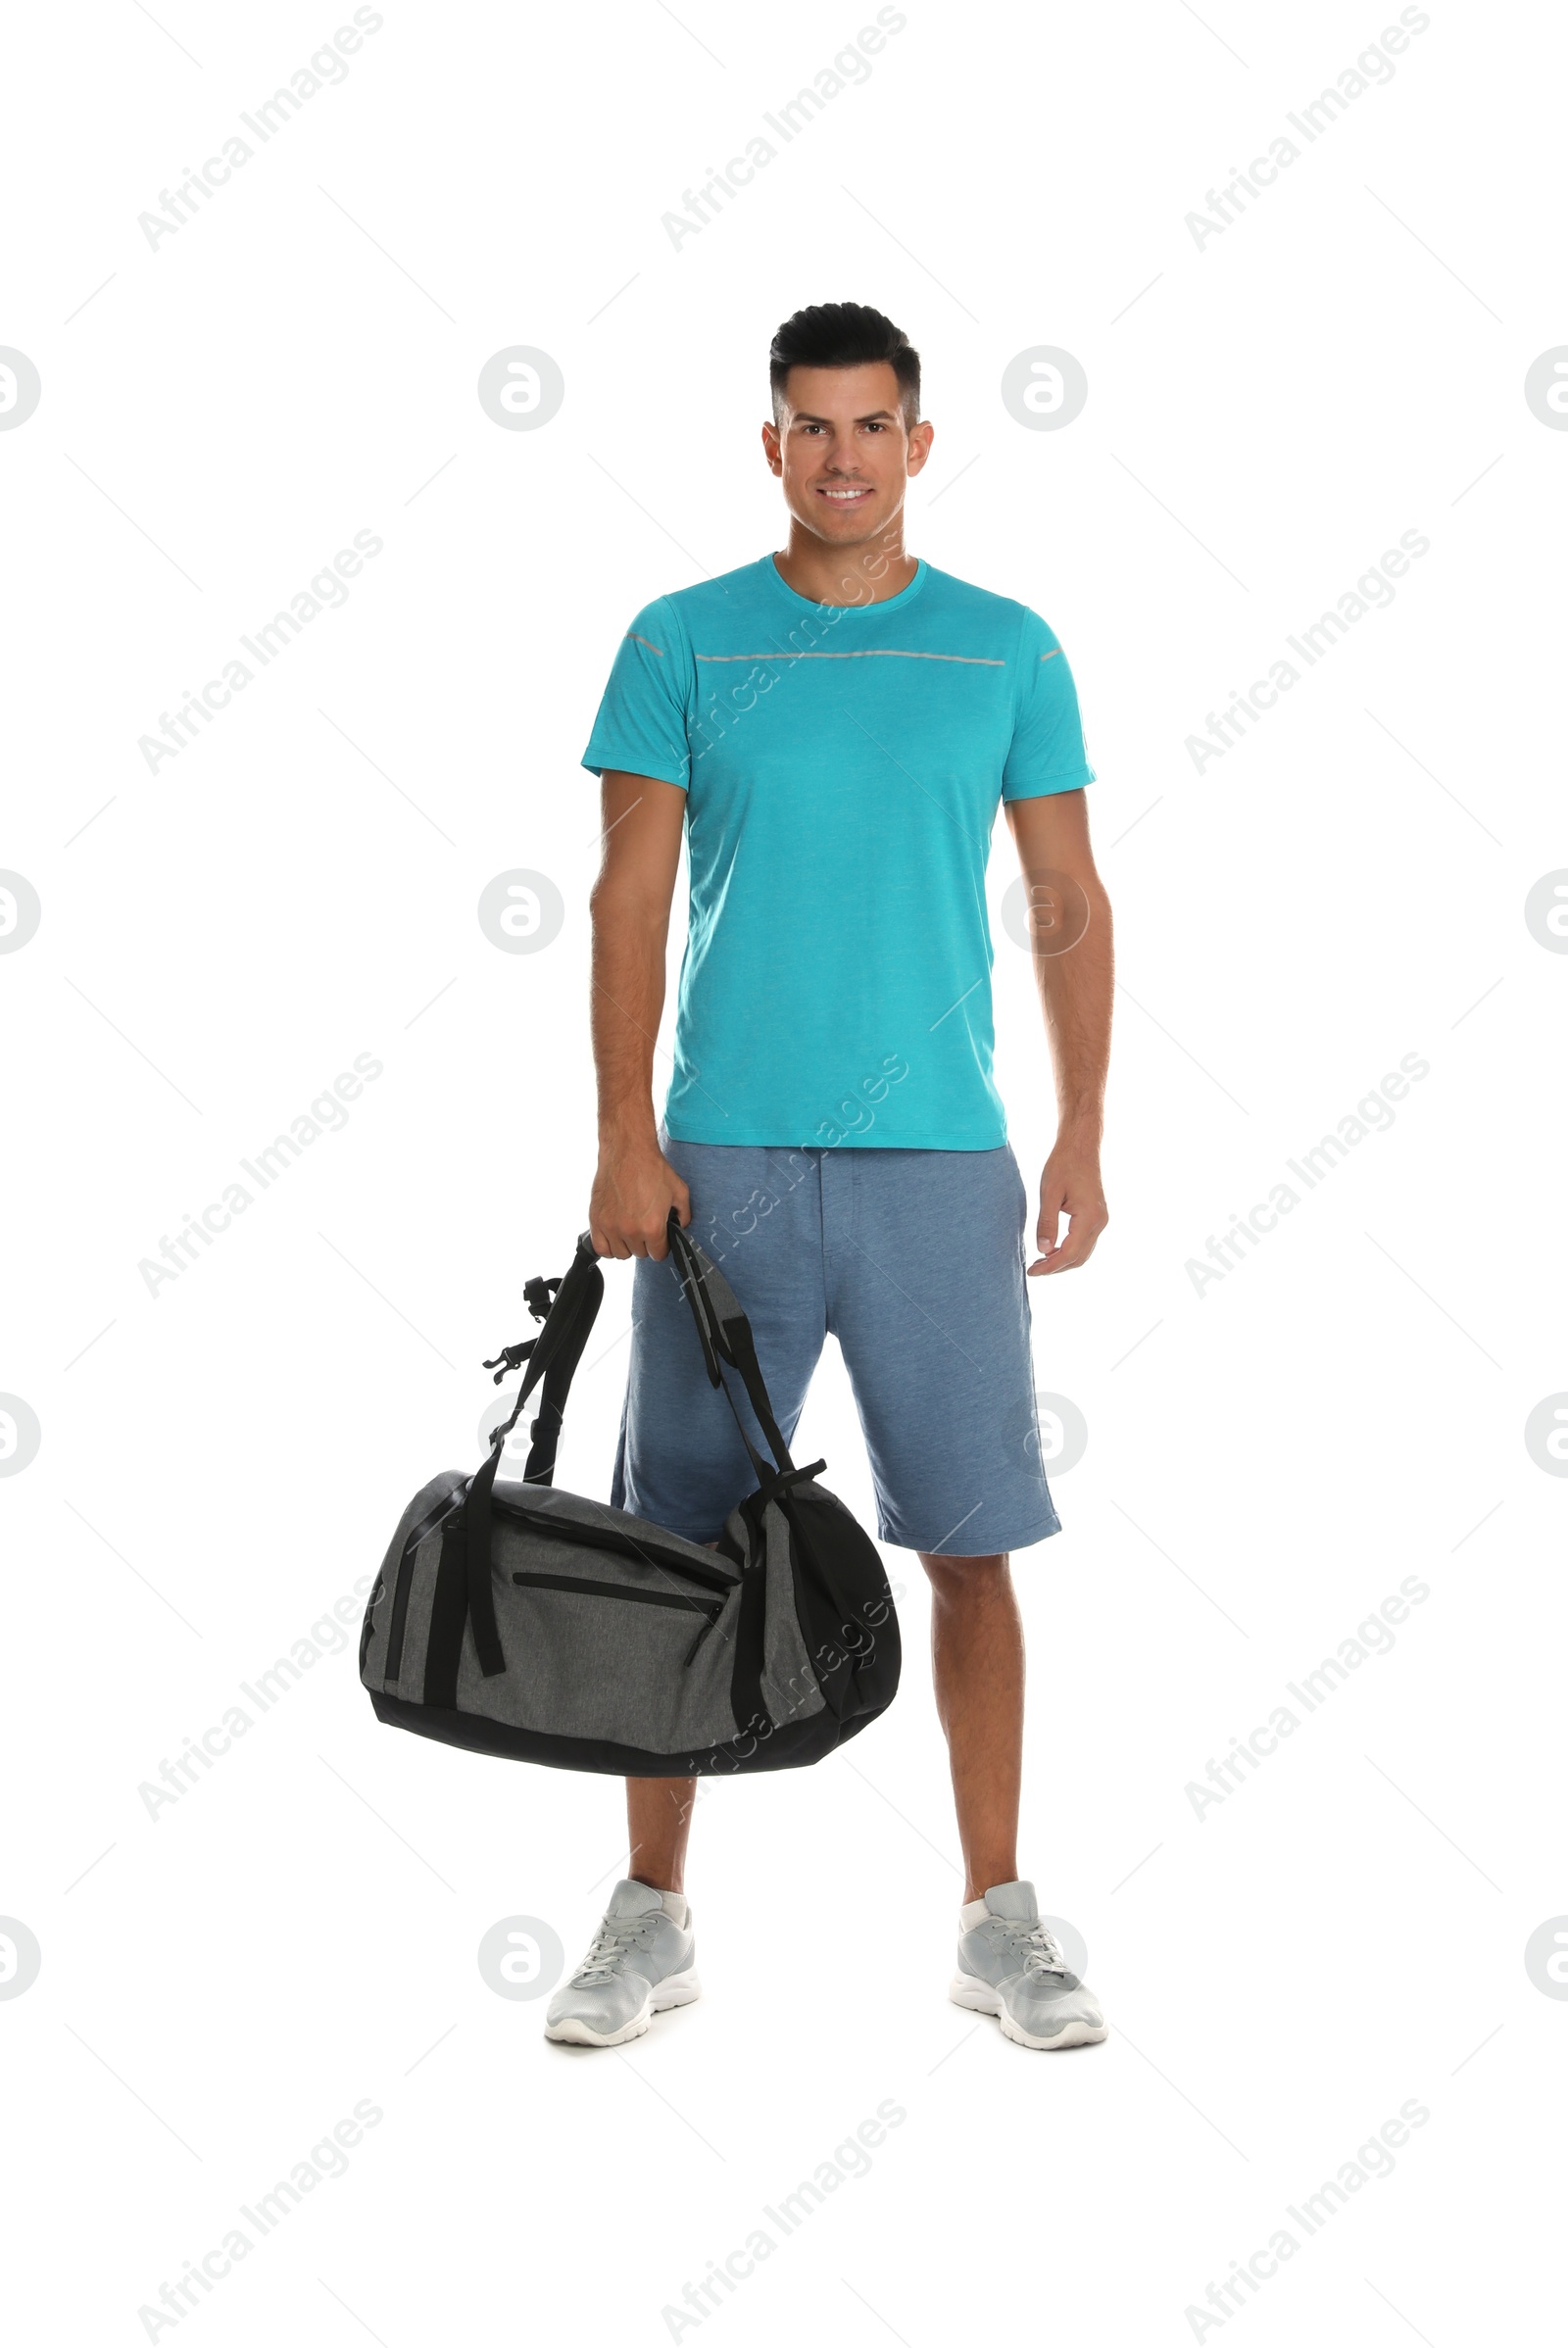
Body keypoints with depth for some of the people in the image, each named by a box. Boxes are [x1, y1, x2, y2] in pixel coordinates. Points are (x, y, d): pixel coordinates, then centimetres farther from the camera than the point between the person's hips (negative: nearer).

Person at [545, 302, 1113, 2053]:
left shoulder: (1005, 649, 7)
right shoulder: (682, 642, 4)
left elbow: (1068, 903, 8)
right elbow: (632, 896, 1)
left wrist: (1083, 1133, 1)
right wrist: (626, 1136, -7)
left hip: (940, 1157, 1)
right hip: (724, 1155, 0)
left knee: (970, 1542, 4)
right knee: (682, 1540, 5)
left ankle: (997, 1916, 17)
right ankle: (653, 1914, 18)